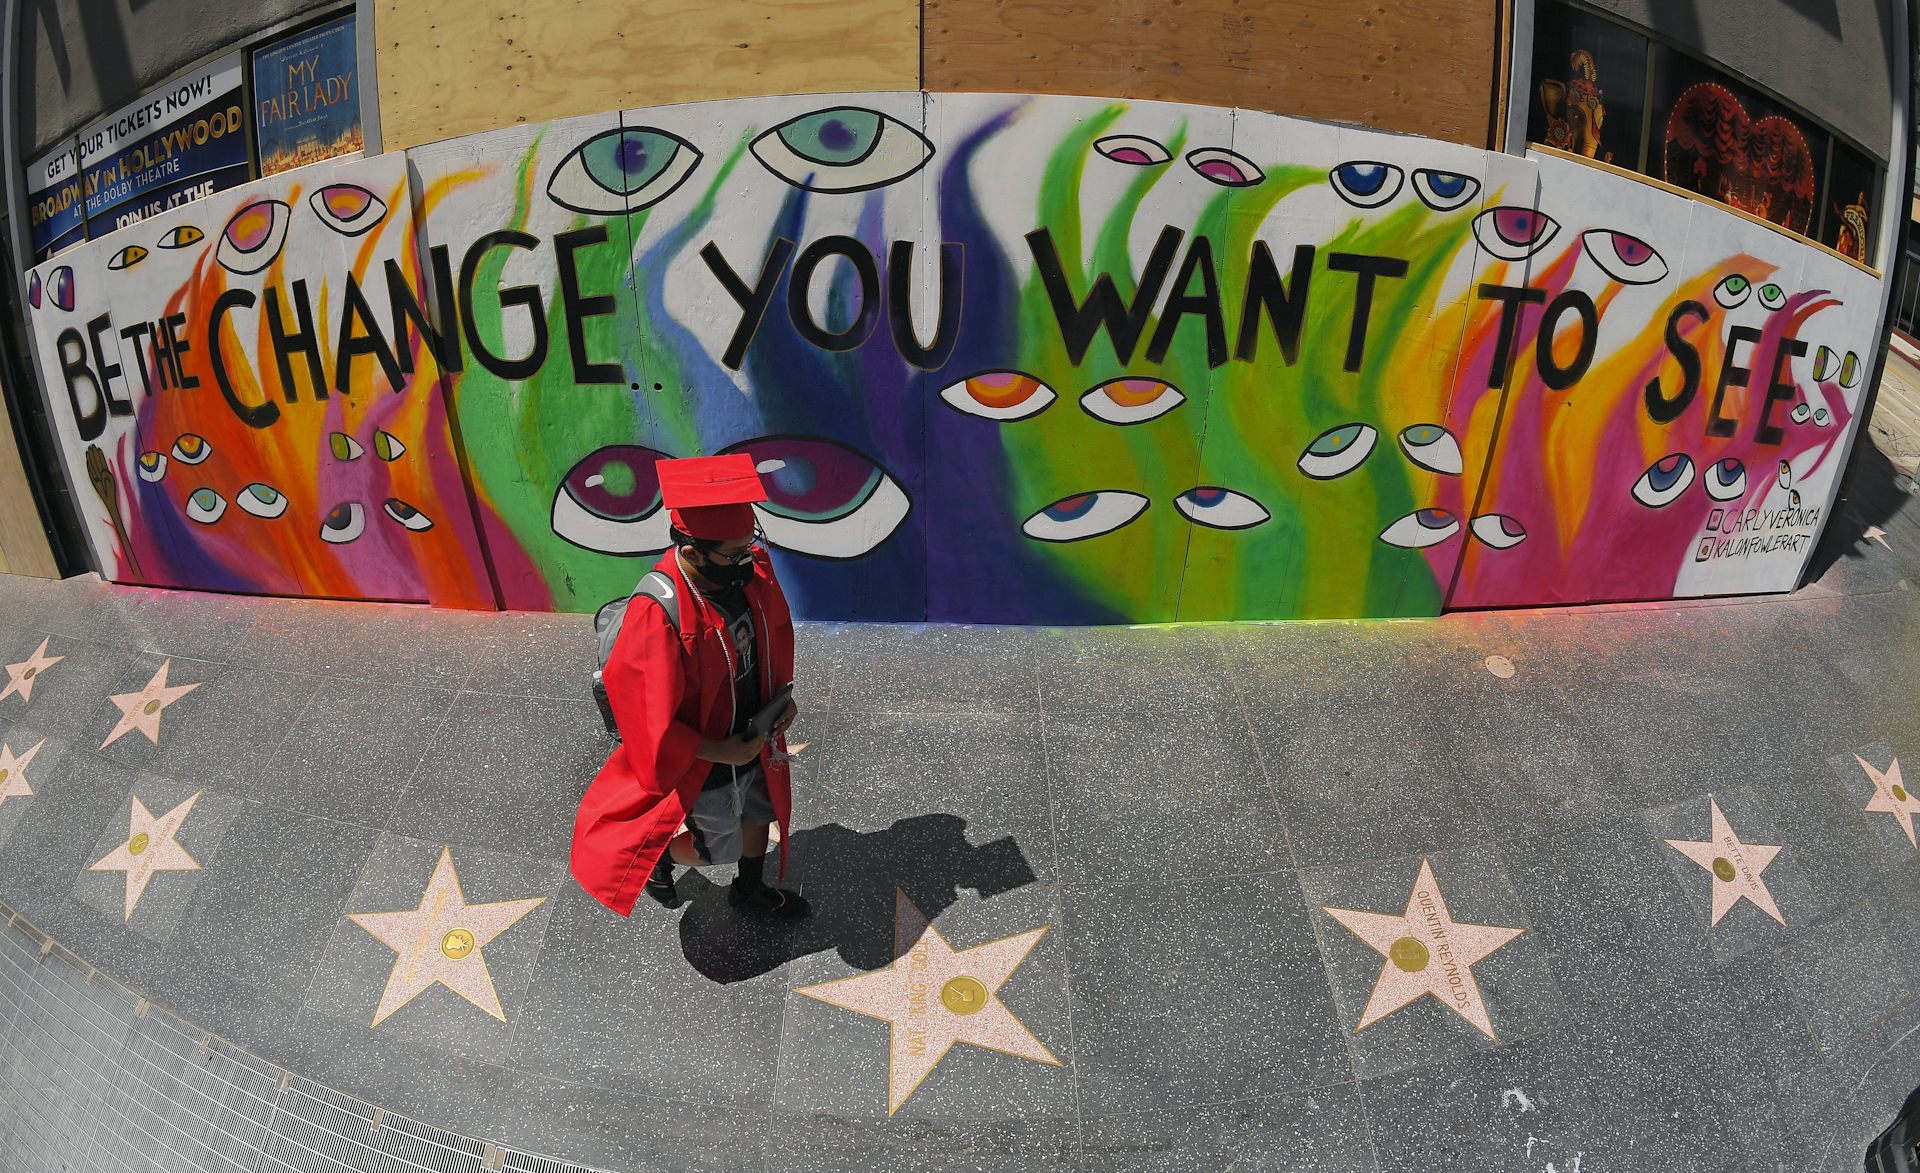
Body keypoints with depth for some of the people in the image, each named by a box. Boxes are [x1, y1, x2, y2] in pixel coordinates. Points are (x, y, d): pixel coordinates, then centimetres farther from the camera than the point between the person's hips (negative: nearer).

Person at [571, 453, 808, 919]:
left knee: (759, 813, 28)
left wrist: (781, 692, -5)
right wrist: (722, 752, -22)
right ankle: (657, 853, 51)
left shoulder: (753, 568, -18)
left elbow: (776, 628, 5)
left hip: (755, 737, 6)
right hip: (703, 761, -6)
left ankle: (750, 891, 58)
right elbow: (651, 723, -29)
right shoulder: (658, 616, -38)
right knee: (719, 847, 18)